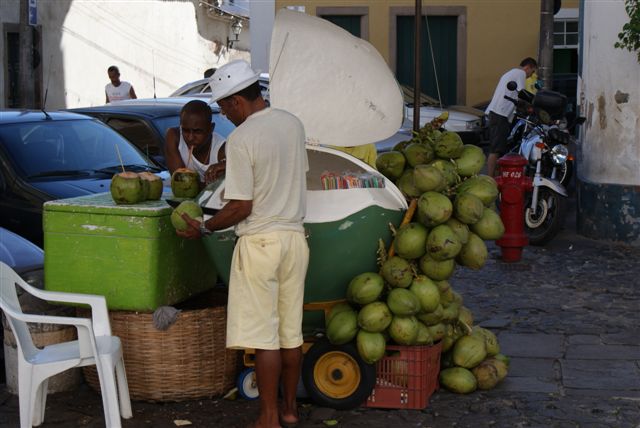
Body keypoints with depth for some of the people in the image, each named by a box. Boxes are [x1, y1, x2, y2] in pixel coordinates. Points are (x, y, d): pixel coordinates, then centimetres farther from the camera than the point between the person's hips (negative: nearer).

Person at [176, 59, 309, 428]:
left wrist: (204, 229, 0)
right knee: (292, 330, 13)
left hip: (260, 242, -7)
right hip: (295, 236, 7)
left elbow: (241, 207, -16)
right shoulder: (293, 124, 6)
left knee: (264, 335, 0)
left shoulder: (241, 139, -15)